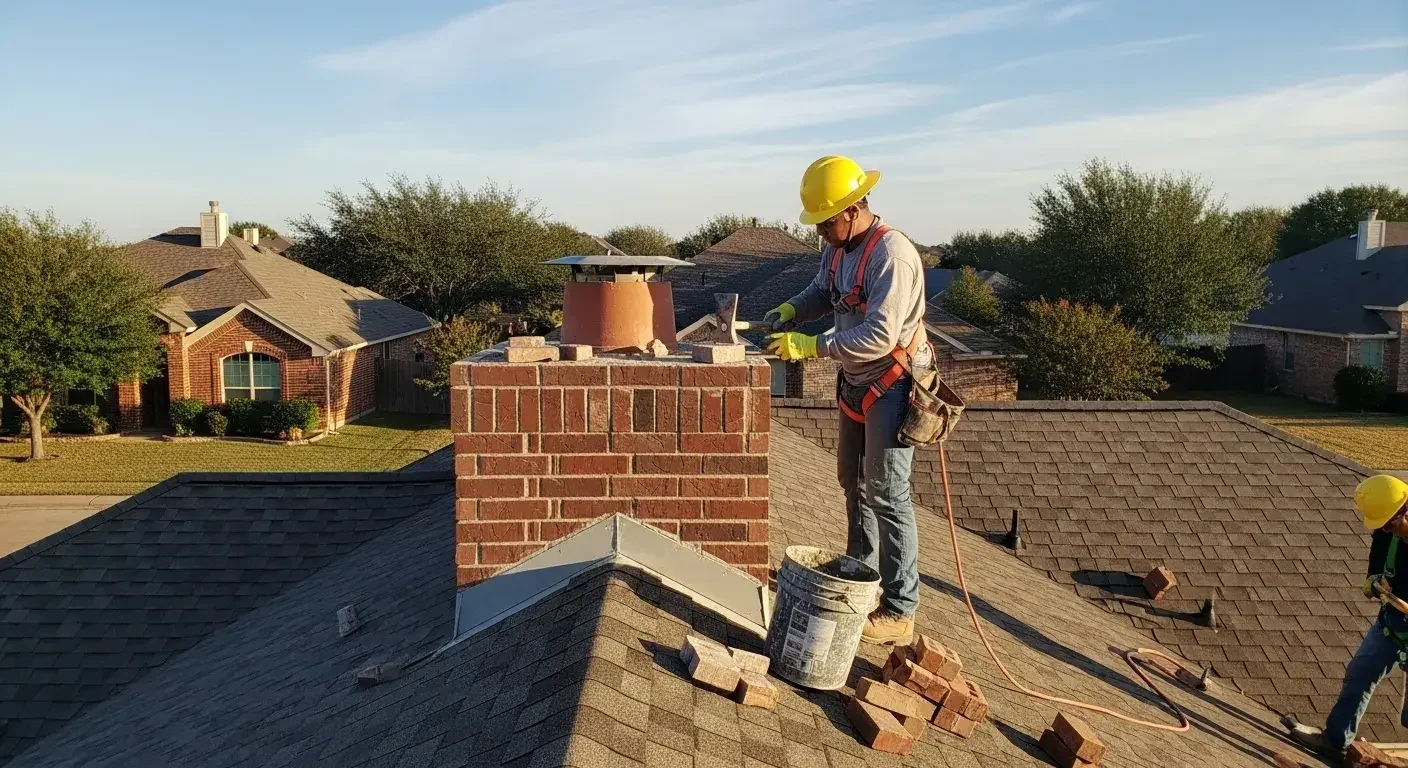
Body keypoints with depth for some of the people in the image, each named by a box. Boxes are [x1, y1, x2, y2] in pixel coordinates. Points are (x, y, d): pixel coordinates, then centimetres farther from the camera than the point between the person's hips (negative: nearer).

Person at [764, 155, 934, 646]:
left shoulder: (892, 255, -26)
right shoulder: (837, 248, 1)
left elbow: (878, 337, -31)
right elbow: (823, 291, 19)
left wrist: (810, 347, -30)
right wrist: (791, 309, -2)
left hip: (893, 384, -9)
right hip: (855, 382, 9)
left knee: (886, 494, -7)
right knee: (854, 482, 18)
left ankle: (899, 611, 2)